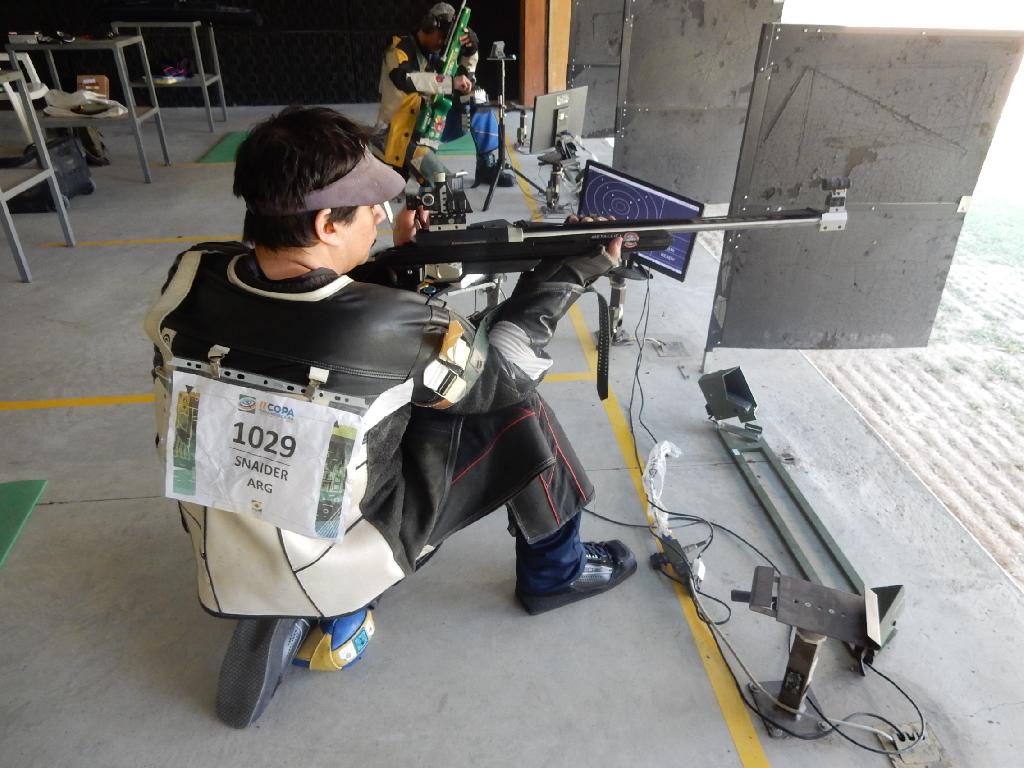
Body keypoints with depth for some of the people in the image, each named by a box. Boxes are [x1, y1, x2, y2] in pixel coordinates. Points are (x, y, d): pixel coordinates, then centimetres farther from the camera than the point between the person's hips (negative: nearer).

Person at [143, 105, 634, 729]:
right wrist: (571, 272, 0)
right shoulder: (395, 327, -29)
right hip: (337, 563, -5)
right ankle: (556, 573, 26)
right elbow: (505, 369, -9)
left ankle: (296, 619, 20)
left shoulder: (192, 278, -14)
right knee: (517, 413, 1)